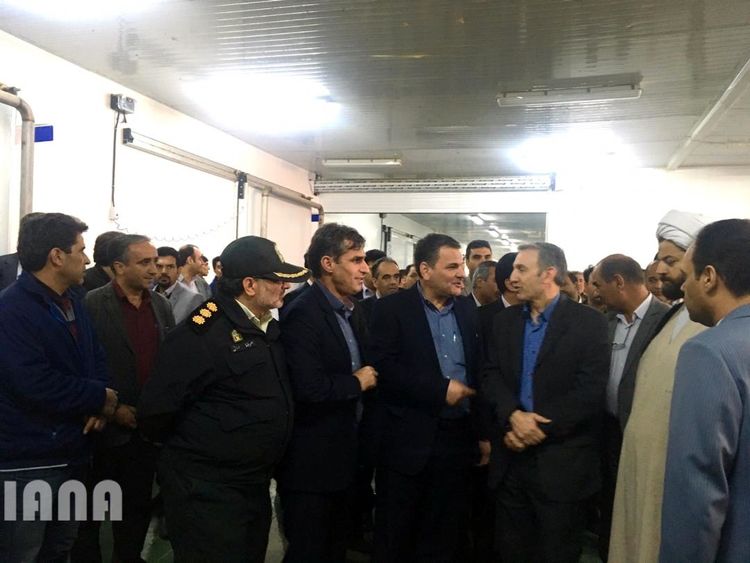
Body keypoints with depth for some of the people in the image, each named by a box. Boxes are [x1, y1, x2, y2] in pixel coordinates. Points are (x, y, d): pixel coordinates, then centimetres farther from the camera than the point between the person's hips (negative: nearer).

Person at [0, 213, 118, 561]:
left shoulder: (72, 300, 10)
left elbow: (94, 355, 13)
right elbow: (36, 384, -28)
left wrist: (101, 400, -8)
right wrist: (100, 399, -17)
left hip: (72, 452, 8)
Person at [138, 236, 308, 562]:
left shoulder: (269, 328, 5)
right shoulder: (203, 334, -21)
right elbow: (157, 409, -19)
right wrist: (184, 451, -3)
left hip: (255, 486, 8)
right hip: (206, 491, -8)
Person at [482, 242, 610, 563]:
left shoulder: (589, 322, -6)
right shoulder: (505, 320, 10)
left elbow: (589, 390, -13)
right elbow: (491, 375, 3)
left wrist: (539, 429, -16)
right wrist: (513, 415, -16)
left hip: (561, 461, -4)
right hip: (511, 456, 4)